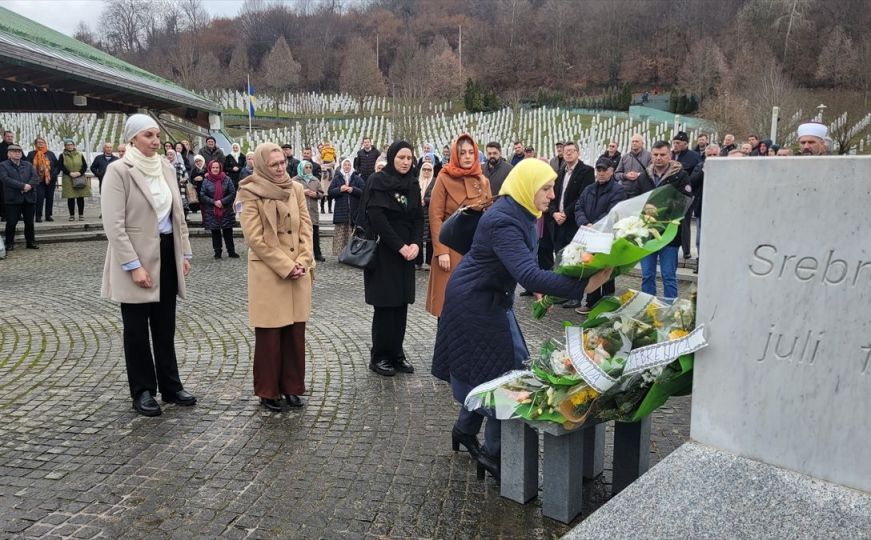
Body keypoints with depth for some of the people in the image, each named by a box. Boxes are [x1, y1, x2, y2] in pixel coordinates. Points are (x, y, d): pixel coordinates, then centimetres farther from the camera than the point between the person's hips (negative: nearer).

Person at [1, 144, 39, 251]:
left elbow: (35, 177, 2)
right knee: (11, 223, -2)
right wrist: (23, 186, -19)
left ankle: (31, 242, 19)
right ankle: (9, 243, 10)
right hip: (13, 199, -3)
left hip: (29, 198, 3)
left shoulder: (28, 164, 14)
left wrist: (29, 186, -17)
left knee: (29, 222, 9)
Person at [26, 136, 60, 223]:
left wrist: (54, 174, -2)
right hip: (38, 180, -2)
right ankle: (38, 216, -4)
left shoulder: (50, 154, 10)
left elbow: (57, 165, 9)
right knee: (39, 197, -10)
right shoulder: (31, 154, 5)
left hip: (50, 180, 2)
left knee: (50, 197, 6)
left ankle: (48, 215, 15)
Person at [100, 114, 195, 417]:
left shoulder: (166, 168, 7)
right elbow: (114, 225, -16)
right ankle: (143, 392, 19)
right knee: (137, 329, 7)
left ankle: (170, 386, 25)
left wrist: (184, 253, 9)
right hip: (138, 257, -6)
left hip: (167, 254, 6)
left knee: (165, 326, 14)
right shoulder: (118, 170, -11)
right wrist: (133, 265, -20)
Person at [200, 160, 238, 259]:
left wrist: (222, 201, -13)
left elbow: (233, 193, -3)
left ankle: (231, 251, 12)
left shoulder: (227, 179, -1)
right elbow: (202, 196, -1)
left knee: (228, 232, 3)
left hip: (226, 211, -1)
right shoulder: (206, 181, 0)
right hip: (212, 212, 1)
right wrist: (214, 202, -13)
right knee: (215, 232, 6)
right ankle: (217, 252, 14)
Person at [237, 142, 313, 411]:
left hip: (298, 271, 4)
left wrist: (302, 262, -6)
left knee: (296, 331, 8)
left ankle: (292, 386, 21)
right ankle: (268, 390, 17)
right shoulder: (251, 193, -8)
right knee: (269, 334, 3)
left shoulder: (296, 188, 8)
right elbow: (255, 238, -12)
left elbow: (306, 228, 7)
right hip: (268, 273, -4)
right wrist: (285, 266, -14)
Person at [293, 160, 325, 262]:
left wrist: (316, 194, -5)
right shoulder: (295, 180, 3)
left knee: (315, 233, 5)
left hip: (313, 211, 4)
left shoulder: (316, 180, 14)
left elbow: (321, 194, 16)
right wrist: (302, 192, -12)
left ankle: (317, 254, 13)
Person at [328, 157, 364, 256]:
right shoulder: (337, 178, 10)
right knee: (340, 233, -4)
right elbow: (330, 192, 4)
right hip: (340, 211, 0)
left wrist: (353, 190, -13)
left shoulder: (357, 178, 8)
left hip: (354, 210, 0)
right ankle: (340, 253, 0)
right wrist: (339, 189, -12)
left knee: (353, 234, -3)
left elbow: (364, 192, 0)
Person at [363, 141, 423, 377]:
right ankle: (379, 357, 10)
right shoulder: (378, 181, -6)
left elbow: (418, 218, 9)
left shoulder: (413, 184, 11)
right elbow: (376, 217, -14)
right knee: (385, 306, -2)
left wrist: (415, 243, -8)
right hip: (383, 253, -5)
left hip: (407, 253, 5)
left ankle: (396, 353, 16)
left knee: (401, 304, 6)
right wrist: (399, 246, -16)